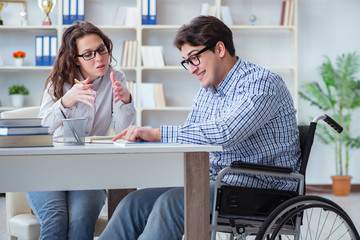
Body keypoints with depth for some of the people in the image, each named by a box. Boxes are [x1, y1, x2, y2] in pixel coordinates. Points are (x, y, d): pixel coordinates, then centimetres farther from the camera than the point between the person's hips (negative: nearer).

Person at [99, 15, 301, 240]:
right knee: (134, 203, -10)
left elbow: (225, 132, -29)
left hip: (261, 188, -8)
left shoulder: (262, 82, -13)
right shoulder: (207, 91, 16)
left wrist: (157, 133, -26)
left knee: (171, 203, -29)